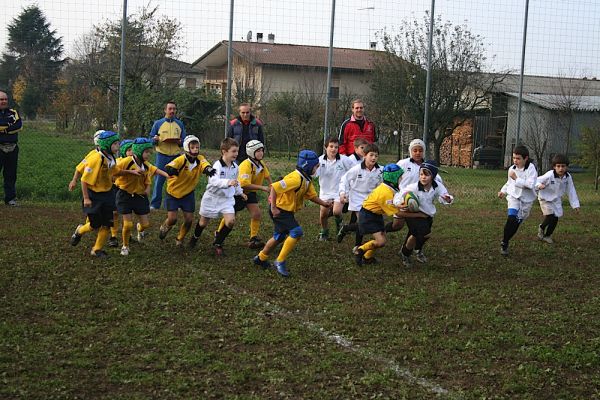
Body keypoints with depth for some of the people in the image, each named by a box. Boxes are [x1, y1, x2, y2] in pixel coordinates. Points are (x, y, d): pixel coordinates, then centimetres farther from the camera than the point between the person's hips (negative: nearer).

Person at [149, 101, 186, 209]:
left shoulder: (180, 124, 12)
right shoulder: (158, 123, 5)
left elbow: (184, 140, 12)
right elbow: (151, 138, 6)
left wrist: (180, 142, -10)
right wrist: (155, 139, -16)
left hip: (176, 156, 2)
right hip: (162, 155, -2)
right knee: (159, 180, -2)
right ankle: (155, 204, 5)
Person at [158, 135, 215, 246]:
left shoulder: (199, 159, -13)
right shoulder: (182, 160, -24)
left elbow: (205, 165, -34)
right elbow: (168, 168, -39)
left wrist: (208, 169, -59)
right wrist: (172, 171, -63)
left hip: (188, 194, 4)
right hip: (173, 192, -4)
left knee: (189, 220, 2)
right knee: (172, 219, -8)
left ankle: (180, 239, 28)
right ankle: (164, 228, 29)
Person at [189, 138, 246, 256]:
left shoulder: (235, 167, 0)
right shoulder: (217, 166, -23)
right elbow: (214, 181, -42)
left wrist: (240, 192, 28)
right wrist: (228, 182, -56)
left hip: (227, 198, 5)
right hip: (212, 197, -4)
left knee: (231, 221, -16)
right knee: (203, 222, 13)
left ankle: (218, 243, 5)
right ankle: (195, 237, 48)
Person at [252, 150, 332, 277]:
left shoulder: (306, 180, 4)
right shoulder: (296, 179, -28)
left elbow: (311, 195, 11)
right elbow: (274, 187, -31)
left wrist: (324, 203, -3)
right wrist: (273, 208, -28)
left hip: (288, 211, 10)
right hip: (280, 210, -10)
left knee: (279, 237, 21)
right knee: (296, 232, -19)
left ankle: (260, 258, 39)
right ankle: (280, 262, -10)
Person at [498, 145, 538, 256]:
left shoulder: (531, 168, -15)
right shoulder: (512, 169, -1)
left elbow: (531, 184, -27)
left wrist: (516, 178, -26)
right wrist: (503, 191, 5)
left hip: (526, 200, -1)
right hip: (513, 196, 1)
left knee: (517, 223, 6)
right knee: (511, 218, -21)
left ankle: (505, 242, 27)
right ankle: (504, 243, -9)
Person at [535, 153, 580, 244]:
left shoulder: (568, 177, -14)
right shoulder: (549, 175, -28)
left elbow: (571, 191, -5)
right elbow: (536, 181, -20)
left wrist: (575, 205, -4)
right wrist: (539, 185, -45)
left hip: (556, 200, 5)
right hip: (545, 199, -5)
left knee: (555, 219, 5)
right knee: (550, 216, -18)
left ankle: (547, 235, 26)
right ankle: (541, 228, 14)